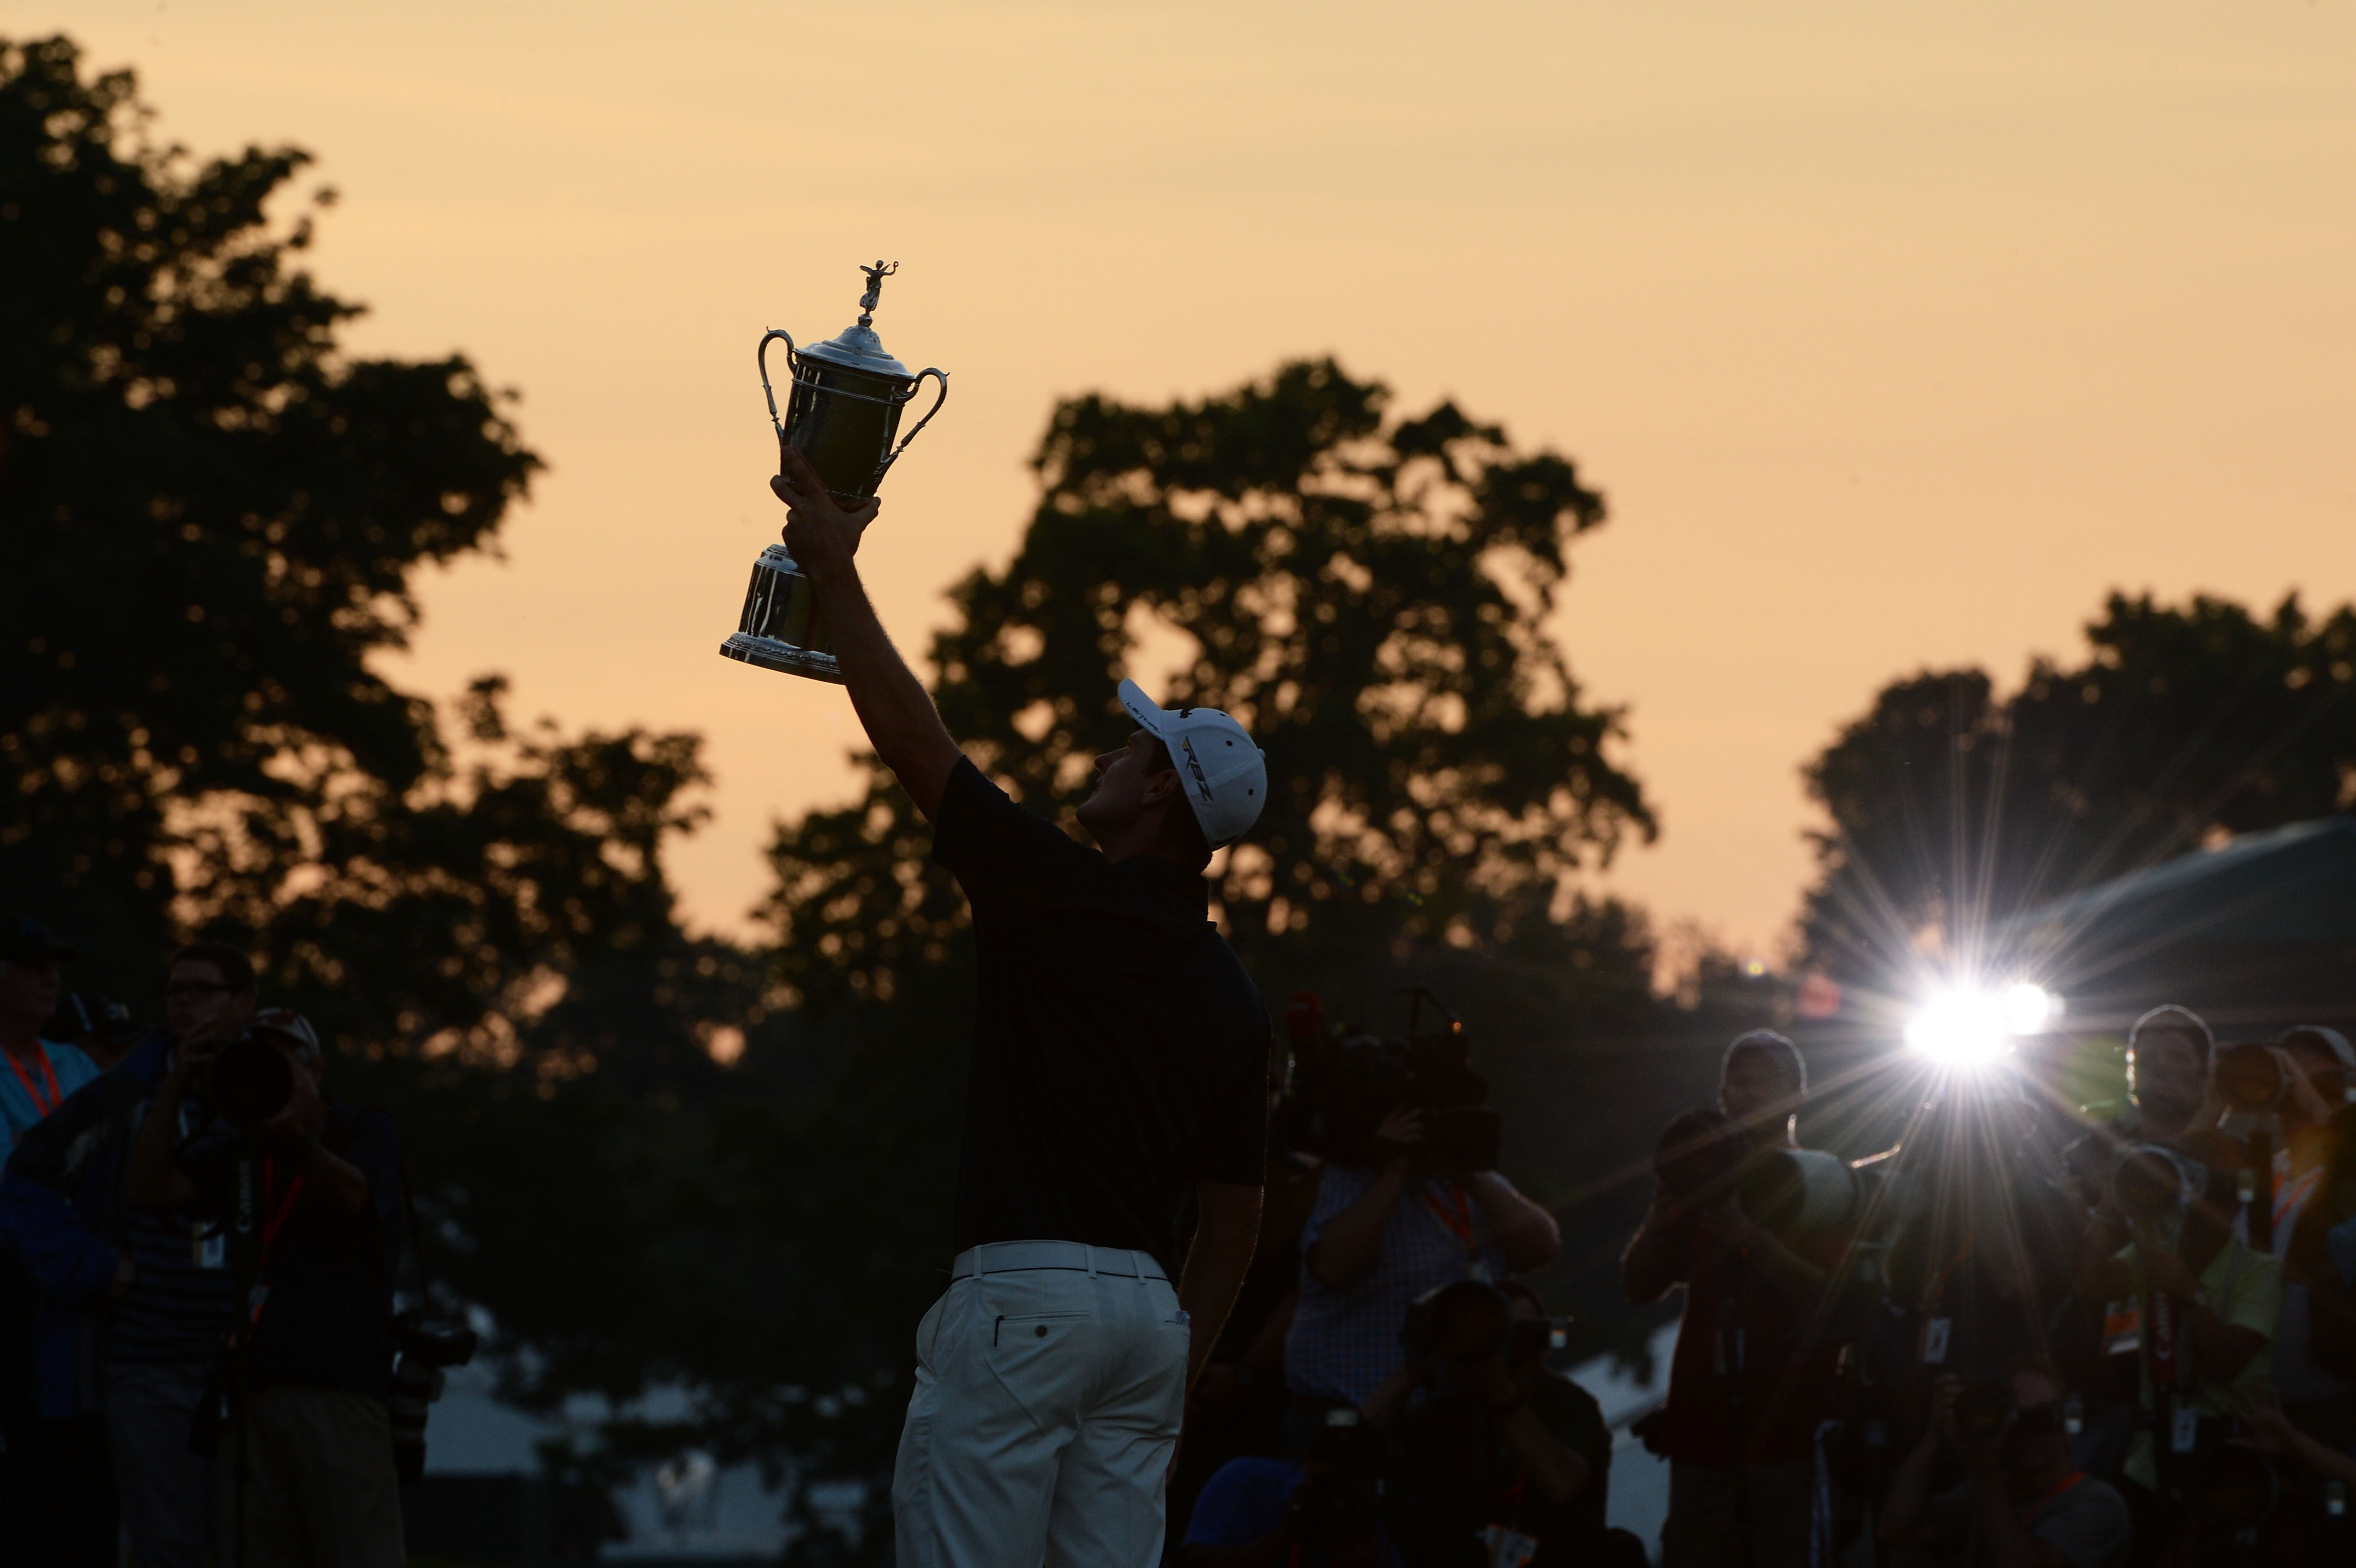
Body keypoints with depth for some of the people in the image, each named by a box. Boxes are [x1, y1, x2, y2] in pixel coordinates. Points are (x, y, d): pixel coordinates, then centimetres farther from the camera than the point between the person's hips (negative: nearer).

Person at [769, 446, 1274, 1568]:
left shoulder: (1060, 893, -5)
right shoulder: (1233, 998, 14)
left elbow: (906, 734, -2)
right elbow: (1235, 1220, 16)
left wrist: (835, 569, 6)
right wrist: (1178, 1369, 23)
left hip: (1021, 1294, -7)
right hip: (1147, 1307, 7)